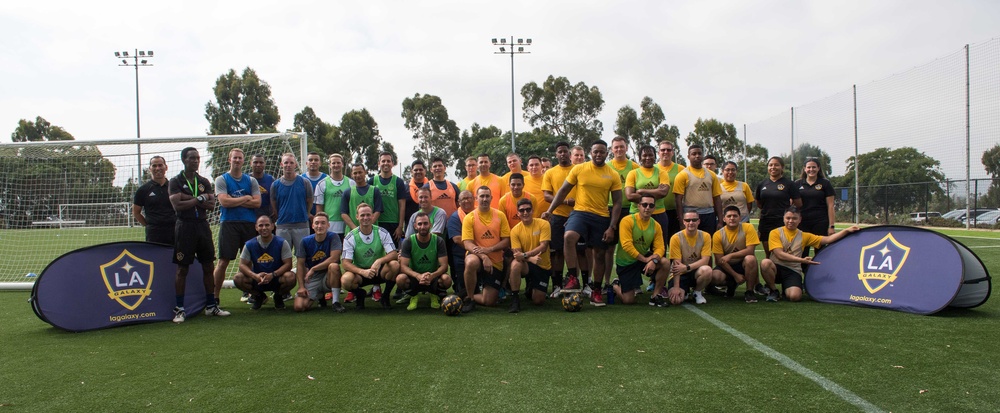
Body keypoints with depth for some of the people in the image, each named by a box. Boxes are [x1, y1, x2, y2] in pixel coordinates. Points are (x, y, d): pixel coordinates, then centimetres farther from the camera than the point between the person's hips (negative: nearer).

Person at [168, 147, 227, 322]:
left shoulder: (204, 182, 12)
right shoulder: (175, 181, 0)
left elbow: (211, 205, 0)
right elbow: (177, 205, -14)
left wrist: (189, 198, -9)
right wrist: (199, 198, -8)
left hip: (203, 226, 4)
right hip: (185, 227, -4)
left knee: (208, 267, 7)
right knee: (182, 269, 0)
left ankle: (211, 305, 16)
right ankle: (179, 309, 7)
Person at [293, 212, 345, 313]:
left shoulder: (333, 237, -9)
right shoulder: (305, 241, -2)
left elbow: (334, 258, -20)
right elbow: (300, 264, 0)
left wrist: (313, 269, -18)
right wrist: (301, 287, -9)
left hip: (328, 278, -3)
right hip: (311, 279, 3)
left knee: (334, 266, -36)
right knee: (299, 307, -17)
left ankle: (336, 302, -22)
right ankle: (319, 297, 19)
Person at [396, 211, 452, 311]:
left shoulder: (438, 241, -10)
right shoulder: (408, 241, -11)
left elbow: (444, 265, -14)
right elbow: (403, 266, -17)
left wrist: (432, 275, -36)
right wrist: (418, 276, -37)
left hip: (433, 277, 0)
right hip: (414, 278, 0)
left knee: (446, 279, -33)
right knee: (400, 278, -33)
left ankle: (435, 296, 3)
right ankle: (414, 296, 2)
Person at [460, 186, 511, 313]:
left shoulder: (500, 215, 1)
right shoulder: (469, 217, -5)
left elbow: (506, 241, -3)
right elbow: (467, 243, -12)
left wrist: (489, 250, -20)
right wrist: (483, 256, -29)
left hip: (496, 262, 2)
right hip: (476, 256, -2)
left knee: (489, 301, -4)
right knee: (471, 262, -41)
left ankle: (471, 297, 30)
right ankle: (469, 298, -19)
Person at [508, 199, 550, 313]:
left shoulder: (543, 224, -11)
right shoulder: (515, 230, -6)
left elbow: (543, 247, -19)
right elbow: (517, 253, -12)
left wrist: (525, 255, -31)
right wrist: (532, 259, -32)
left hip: (543, 267, 0)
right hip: (527, 265, 0)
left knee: (538, 301, -2)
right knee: (515, 264, -36)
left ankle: (530, 289, 36)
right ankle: (514, 299, -23)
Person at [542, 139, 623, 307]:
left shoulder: (613, 175, 1)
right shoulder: (579, 169, 0)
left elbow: (617, 202, 2)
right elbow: (563, 190, 6)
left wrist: (612, 227, -7)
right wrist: (550, 210, -2)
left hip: (602, 218, 2)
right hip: (580, 212, -1)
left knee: (599, 254, 9)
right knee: (568, 237, -31)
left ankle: (596, 291, 25)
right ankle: (572, 278, -20)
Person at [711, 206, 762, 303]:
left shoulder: (748, 228, -11)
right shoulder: (718, 235, -10)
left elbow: (750, 250, -19)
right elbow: (720, 260, -10)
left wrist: (730, 256, -25)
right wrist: (735, 275, -17)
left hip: (743, 264, -1)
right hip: (727, 266, 1)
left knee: (750, 259, -35)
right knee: (715, 277, -30)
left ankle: (749, 291, -15)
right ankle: (731, 285, 9)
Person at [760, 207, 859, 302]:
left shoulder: (804, 236, 12)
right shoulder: (775, 233, -1)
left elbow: (828, 239, 9)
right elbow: (780, 255, -11)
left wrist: (847, 230, 1)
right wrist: (801, 260, -18)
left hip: (793, 271, 2)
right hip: (776, 267, -2)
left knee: (795, 296, -29)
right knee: (765, 263, -39)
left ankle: (786, 288, 12)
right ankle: (773, 291, -10)